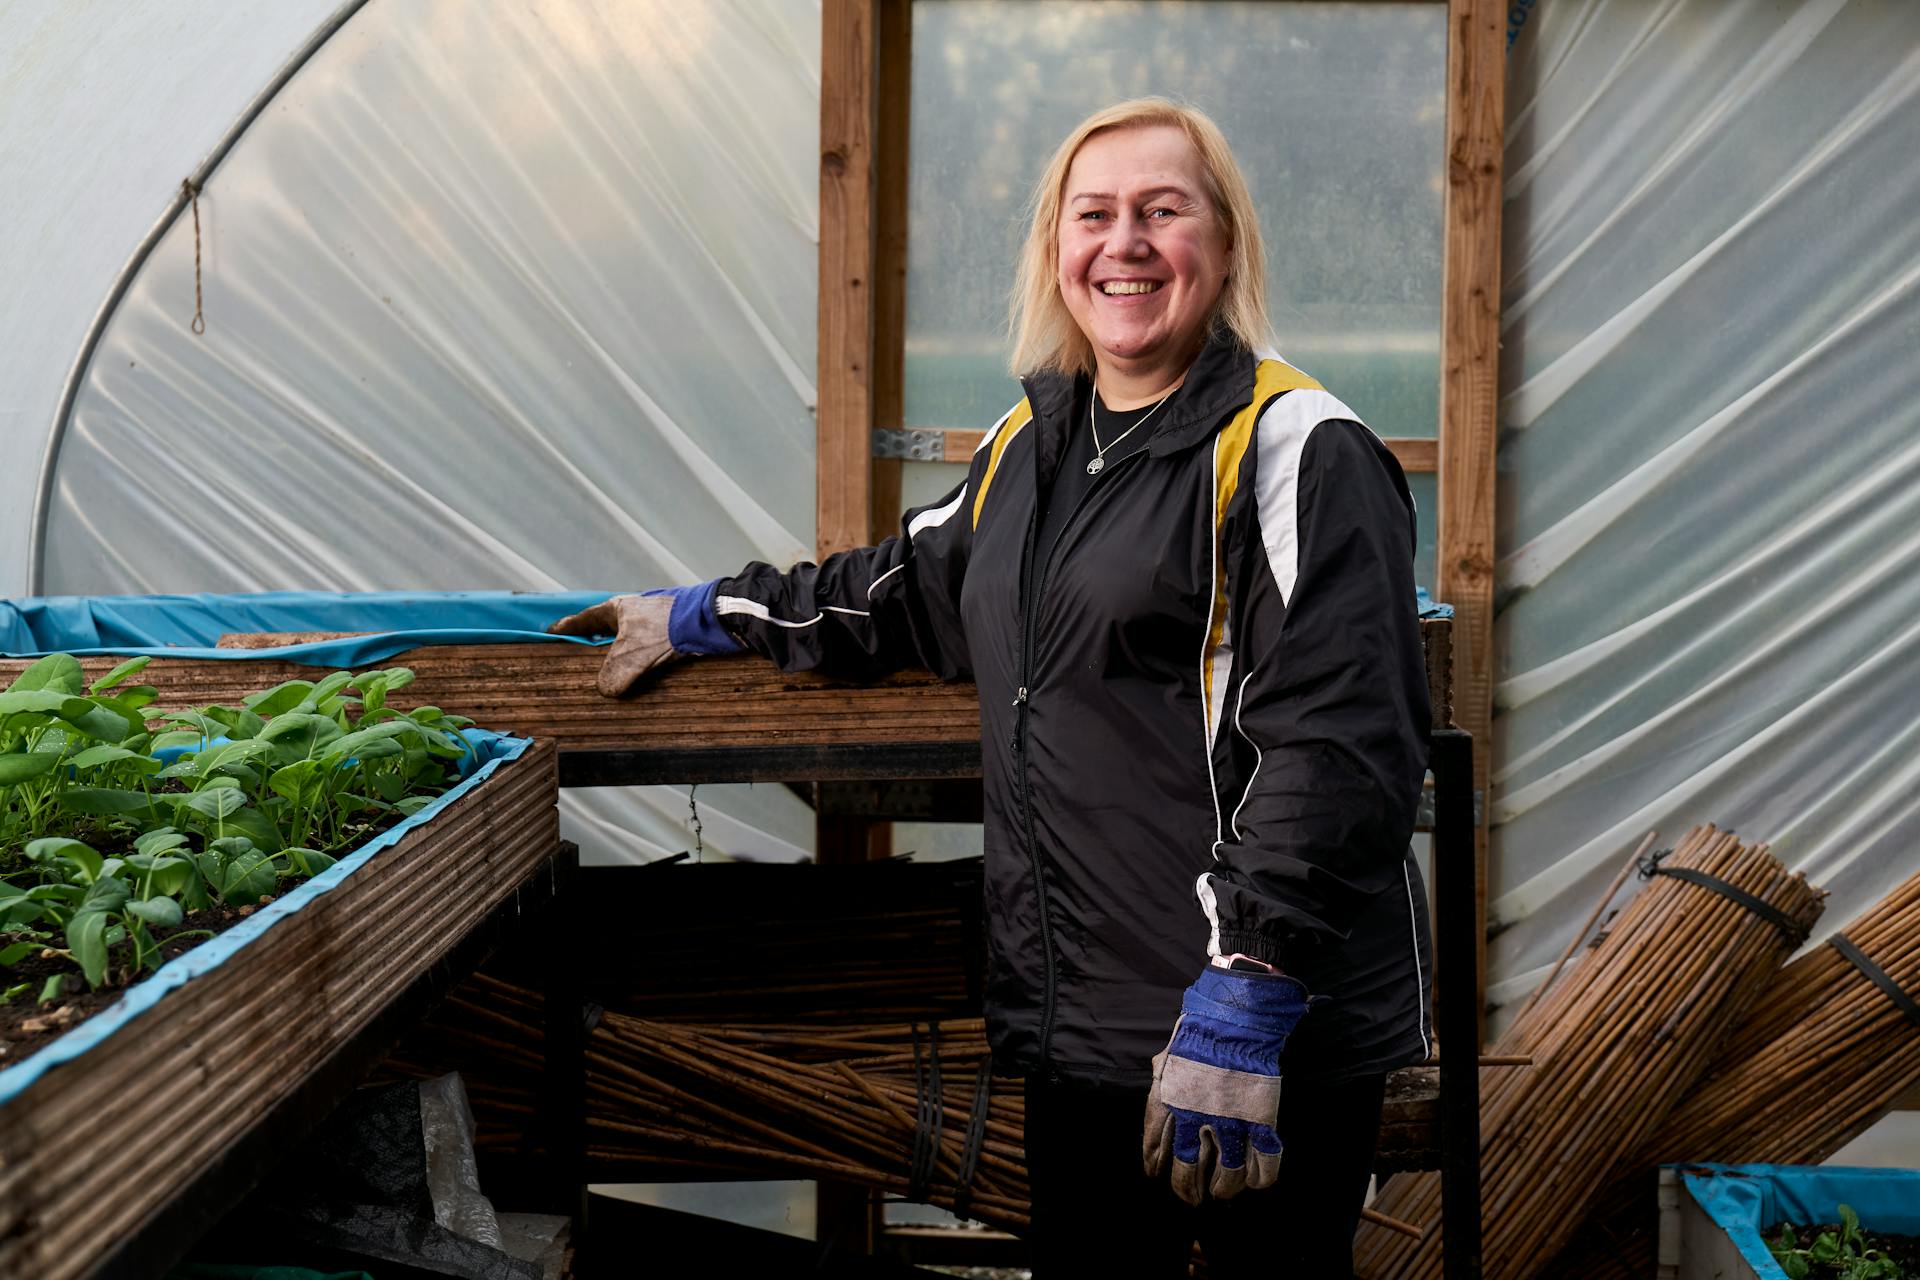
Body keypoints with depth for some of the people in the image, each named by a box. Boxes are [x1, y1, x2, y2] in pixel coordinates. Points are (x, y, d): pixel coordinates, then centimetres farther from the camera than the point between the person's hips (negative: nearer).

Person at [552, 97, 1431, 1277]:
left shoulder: (1297, 452, -11)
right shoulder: (1033, 439, 13)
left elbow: (1339, 748, -18)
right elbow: (917, 591, 30)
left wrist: (1246, 1003, -22)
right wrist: (710, 617, 32)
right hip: (1082, 1014, 7)